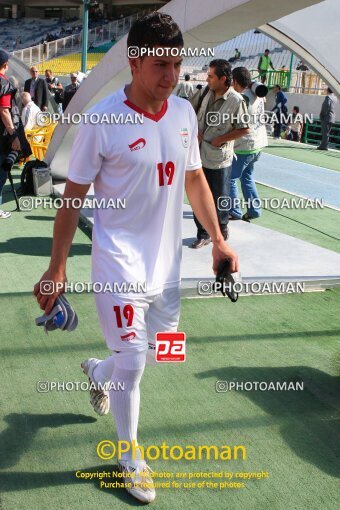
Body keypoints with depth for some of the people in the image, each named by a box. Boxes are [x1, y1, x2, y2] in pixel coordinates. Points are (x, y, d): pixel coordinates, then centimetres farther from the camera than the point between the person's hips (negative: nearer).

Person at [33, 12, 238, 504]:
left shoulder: (184, 113, 0)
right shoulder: (102, 121, -17)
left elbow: (195, 180, 13)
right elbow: (73, 197, -11)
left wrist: (217, 238, 10)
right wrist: (57, 268, -9)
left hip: (166, 259, 6)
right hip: (120, 260, -6)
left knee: (161, 347, 19)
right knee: (132, 362, -2)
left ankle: (98, 371, 50)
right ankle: (130, 459, 23)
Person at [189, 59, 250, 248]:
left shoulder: (236, 101, -15)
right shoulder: (205, 93, 0)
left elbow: (244, 129, -12)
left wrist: (221, 139, -14)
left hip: (219, 158, -5)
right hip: (200, 154, 5)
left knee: (220, 196, 12)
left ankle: (222, 227, 37)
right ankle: (203, 233, 21)